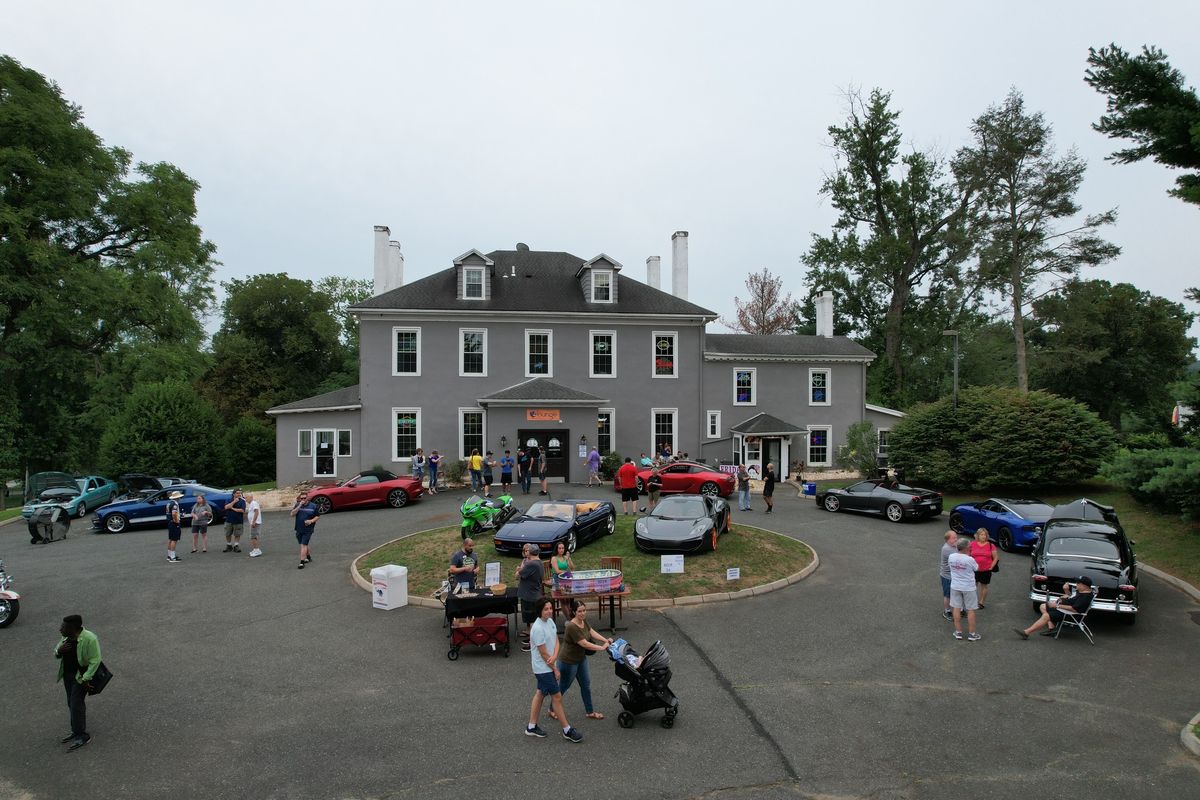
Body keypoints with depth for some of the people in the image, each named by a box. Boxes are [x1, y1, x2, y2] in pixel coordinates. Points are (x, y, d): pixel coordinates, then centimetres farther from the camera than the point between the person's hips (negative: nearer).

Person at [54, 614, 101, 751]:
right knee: (71, 703, 15)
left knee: (76, 704, -7)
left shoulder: (89, 639, -23)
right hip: (67, 674, 8)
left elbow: (95, 661, -21)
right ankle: (76, 731, 30)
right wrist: (59, 651, -10)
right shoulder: (66, 638, 1)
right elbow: (56, 655, 13)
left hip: (81, 675, -8)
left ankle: (82, 735, 4)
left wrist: (86, 679, -23)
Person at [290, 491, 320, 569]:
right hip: (299, 529, 4)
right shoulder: (297, 505, 4)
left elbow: (318, 516, 4)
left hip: (308, 530, -4)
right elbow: (292, 514, -10)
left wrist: (311, 521, -15)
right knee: (304, 545, 17)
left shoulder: (313, 506, -3)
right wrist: (299, 506, -20)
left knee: (303, 545, -11)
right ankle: (309, 557, 38)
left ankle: (302, 562, -11)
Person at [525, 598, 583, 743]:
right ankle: (567, 731, 9)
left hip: (549, 666, 8)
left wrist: (555, 656, -18)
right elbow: (543, 653, -20)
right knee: (557, 696, -1)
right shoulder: (538, 628, -25)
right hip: (543, 668, -8)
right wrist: (555, 669, -11)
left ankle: (531, 727, 29)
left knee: (540, 693, 17)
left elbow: (556, 641, 2)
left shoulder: (550, 621, 1)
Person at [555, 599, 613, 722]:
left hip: (581, 658, 8)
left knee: (586, 684, 15)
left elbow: (591, 632, 8)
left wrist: (606, 640, -3)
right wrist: (602, 648, -24)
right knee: (563, 686, 12)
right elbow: (585, 644, -31)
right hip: (568, 662, -8)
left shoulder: (583, 620, -7)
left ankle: (590, 712, 30)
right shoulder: (572, 627, -33)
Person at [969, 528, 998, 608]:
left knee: (984, 586, 11)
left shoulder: (990, 545, -4)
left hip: (986, 570, 0)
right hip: (974, 570, 1)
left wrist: (991, 567, -4)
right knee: (974, 585, 7)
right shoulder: (972, 544, -2)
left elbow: (996, 557, 2)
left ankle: (981, 602, 23)